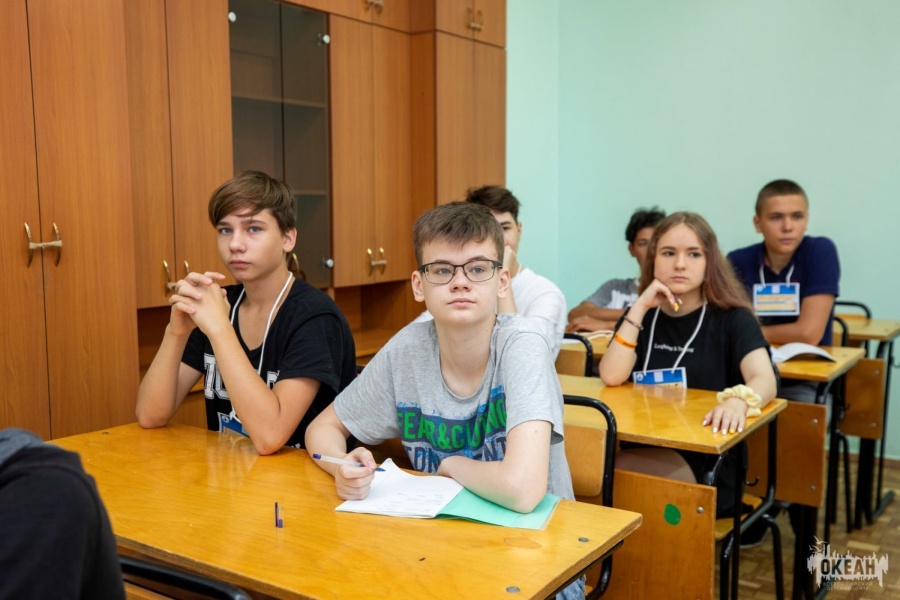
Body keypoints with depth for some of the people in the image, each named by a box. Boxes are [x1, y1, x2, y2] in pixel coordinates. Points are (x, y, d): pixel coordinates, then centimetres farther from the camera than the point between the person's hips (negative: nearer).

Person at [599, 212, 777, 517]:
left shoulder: (732, 319, -1)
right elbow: (612, 377, -7)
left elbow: (764, 380, -19)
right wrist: (640, 307, -11)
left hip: (707, 464, -3)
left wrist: (738, 401, -43)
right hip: (643, 450, 4)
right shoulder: (640, 317, 10)